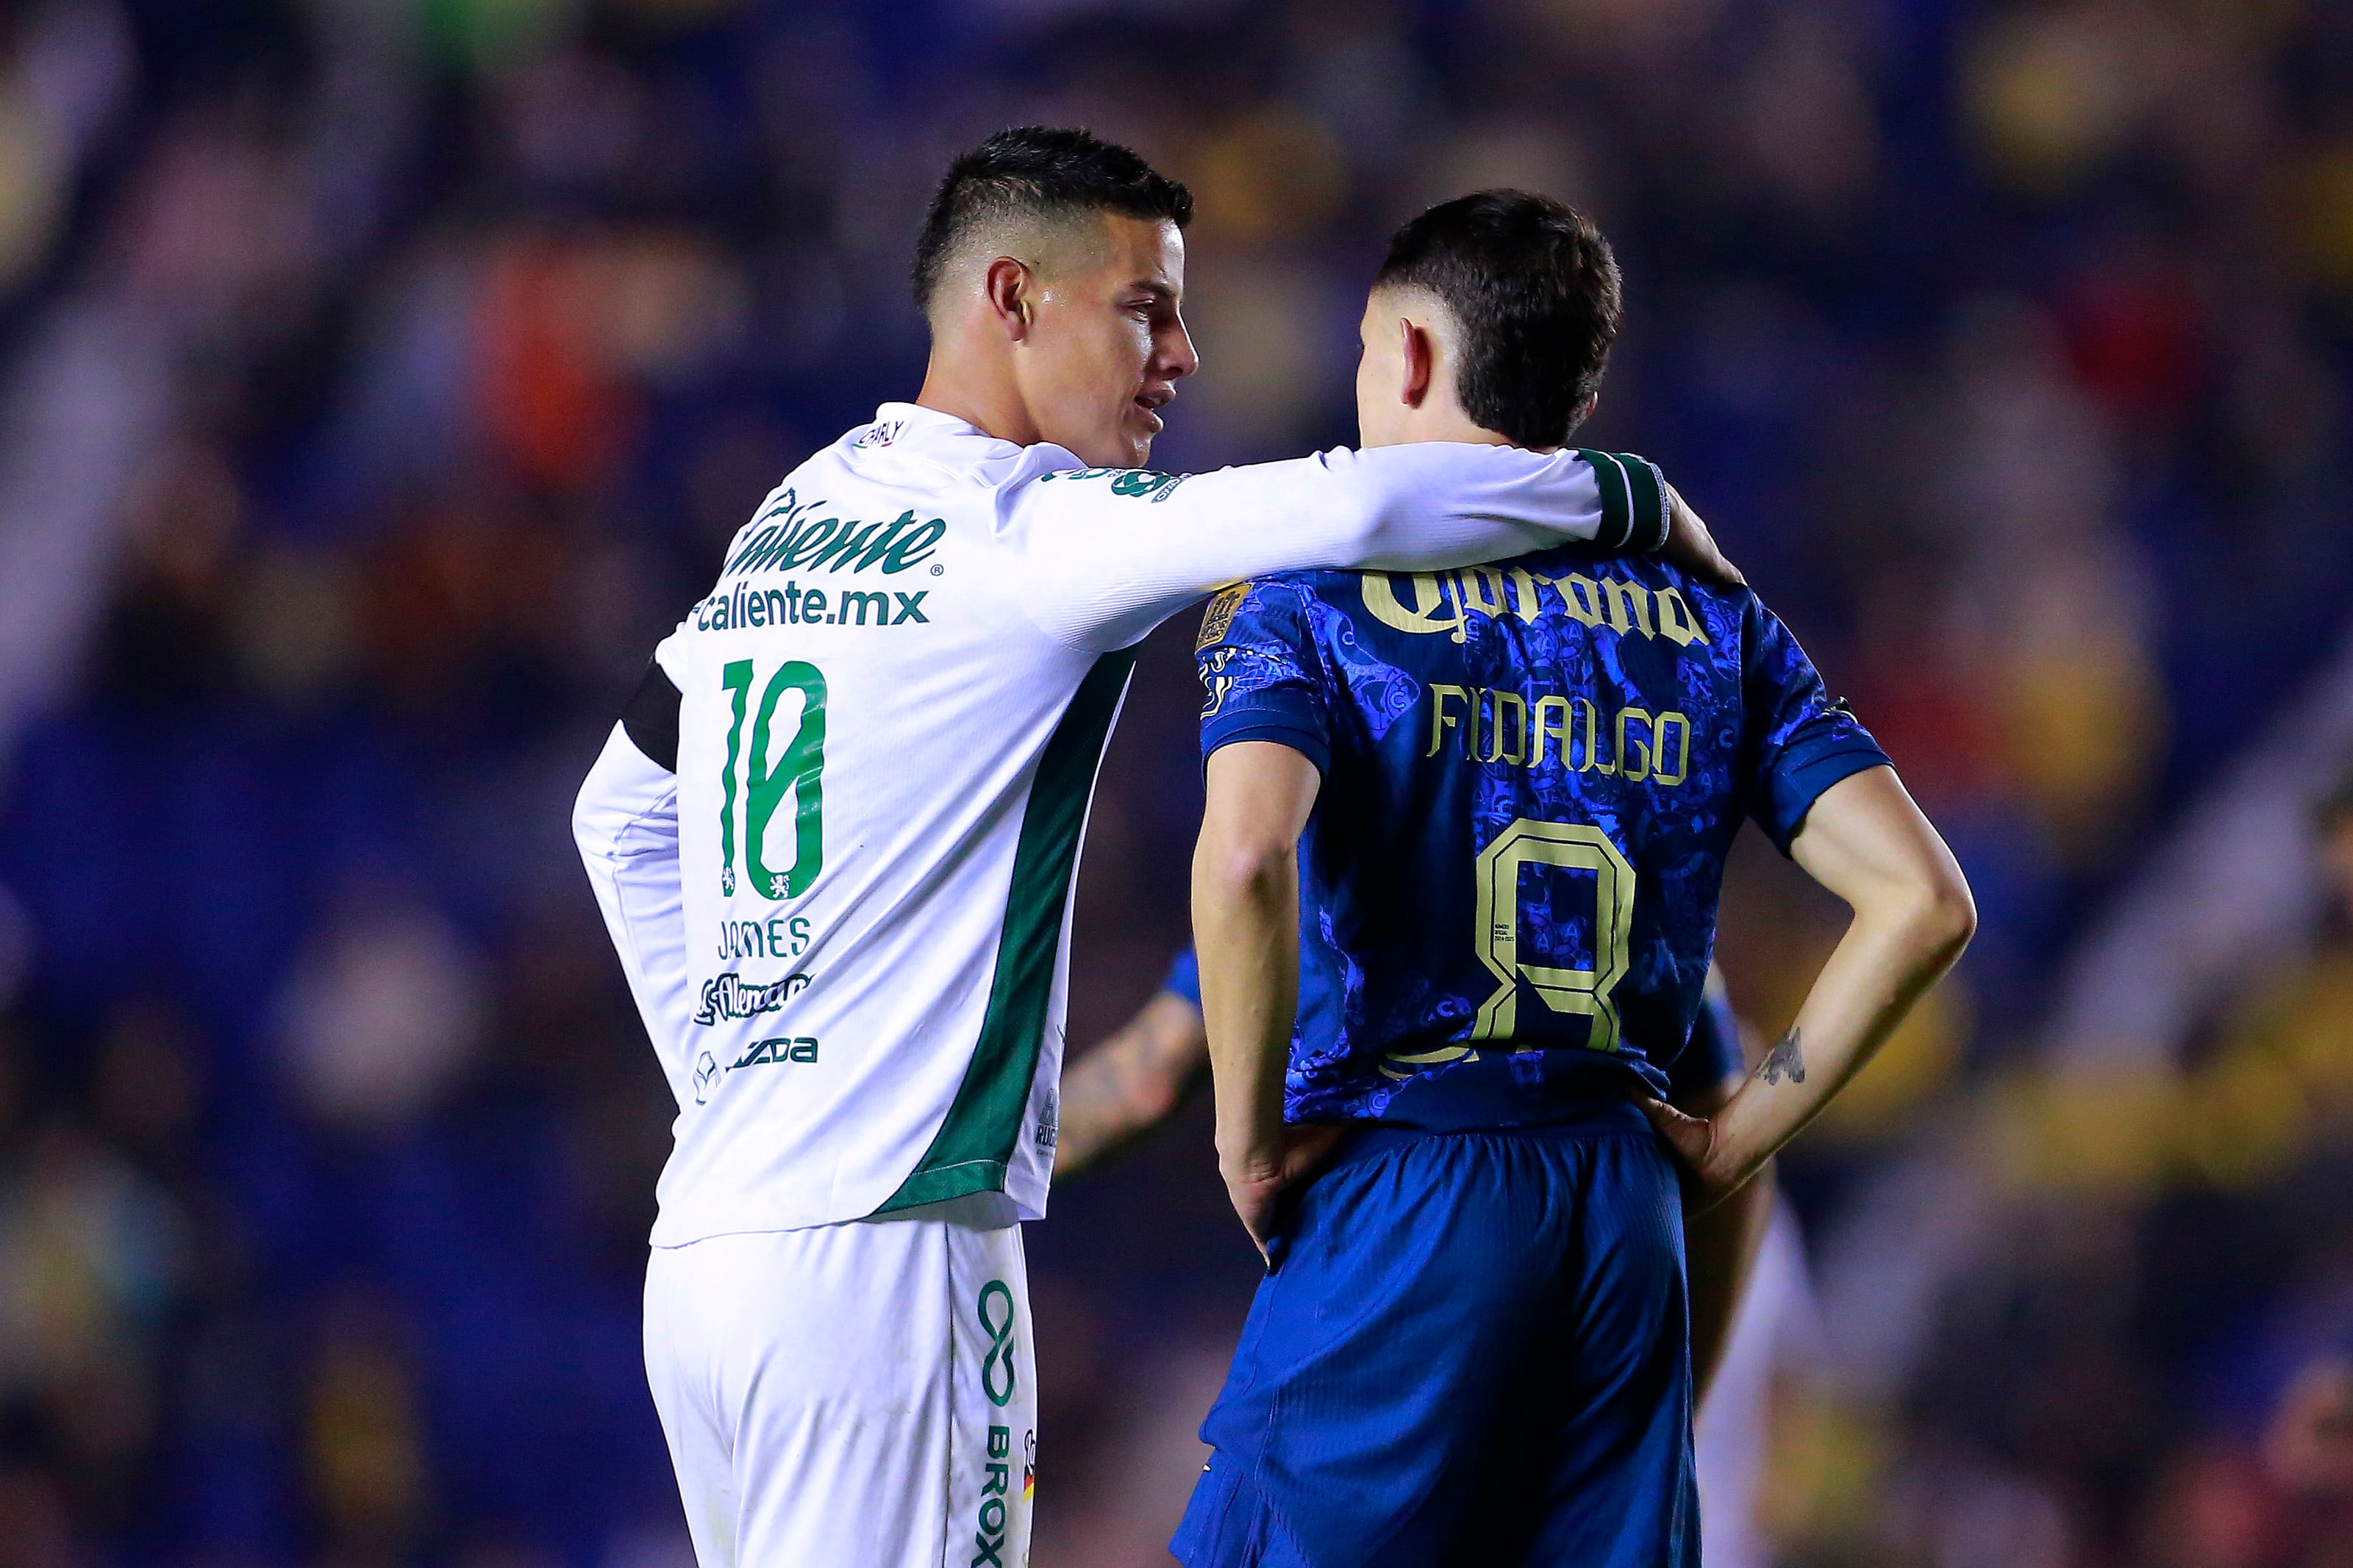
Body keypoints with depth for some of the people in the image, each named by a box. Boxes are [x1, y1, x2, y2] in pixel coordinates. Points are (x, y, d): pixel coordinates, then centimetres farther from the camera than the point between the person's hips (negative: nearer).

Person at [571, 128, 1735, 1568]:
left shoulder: (788, 521, 16)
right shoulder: (1017, 530, -10)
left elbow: (619, 813, 28)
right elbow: (1353, 513, -23)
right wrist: (1630, 495, -8)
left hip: (699, 1248, 9)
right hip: (878, 1244, -9)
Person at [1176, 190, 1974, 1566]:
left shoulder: (1313, 599, 0)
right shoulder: (1717, 621, 13)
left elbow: (1246, 853, -21)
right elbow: (1921, 901, 4)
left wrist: (1254, 1140, -10)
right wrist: (1741, 1136, 9)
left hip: (1399, 1197, -4)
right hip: (1627, 1216, 5)